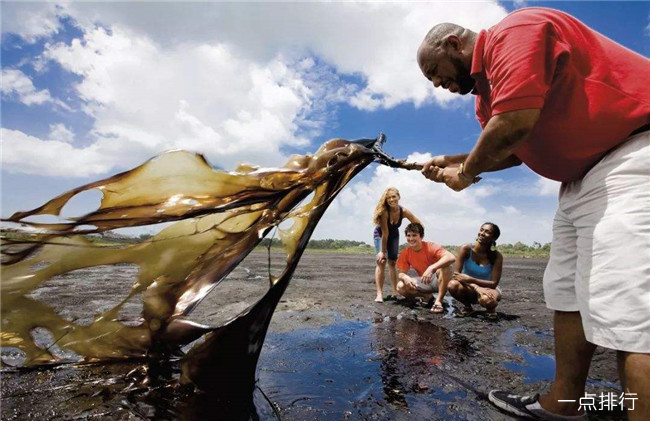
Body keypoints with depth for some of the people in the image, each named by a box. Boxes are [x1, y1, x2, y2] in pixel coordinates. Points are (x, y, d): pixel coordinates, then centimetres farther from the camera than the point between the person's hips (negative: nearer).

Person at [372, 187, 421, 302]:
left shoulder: (404, 211, -24)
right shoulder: (384, 211, -34)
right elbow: (385, 233, -32)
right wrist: (382, 251, -27)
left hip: (394, 235, 4)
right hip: (380, 235, -4)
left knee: (392, 262, 6)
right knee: (381, 261, -15)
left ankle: (395, 292, 12)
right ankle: (379, 294, -18)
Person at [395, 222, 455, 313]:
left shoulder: (431, 247, -20)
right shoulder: (405, 253, -8)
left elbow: (451, 257, -37)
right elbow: (400, 273, -7)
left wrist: (431, 268, -48)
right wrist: (405, 277, -33)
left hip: (438, 280, -3)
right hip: (423, 282, 3)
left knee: (445, 267, -35)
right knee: (400, 287, -20)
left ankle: (439, 301, -26)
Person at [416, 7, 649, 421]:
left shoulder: (513, 30, -12)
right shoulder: (487, 84, 17)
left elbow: (516, 123, -25)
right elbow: (514, 150, 22)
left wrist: (466, 174, -9)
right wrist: (454, 161, 13)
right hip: (582, 177, 10)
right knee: (567, 294, 11)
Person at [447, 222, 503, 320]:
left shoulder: (496, 256, -16)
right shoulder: (466, 249, -17)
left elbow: (494, 283, -18)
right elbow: (456, 274, -19)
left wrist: (470, 280, -30)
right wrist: (476, 287, -33)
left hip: (488, 288, -1)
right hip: (469, 289, 1)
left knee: (486, 300, -38)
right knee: (452, 285, -33)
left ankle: (491, 309, 3)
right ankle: (467, 307, 0)